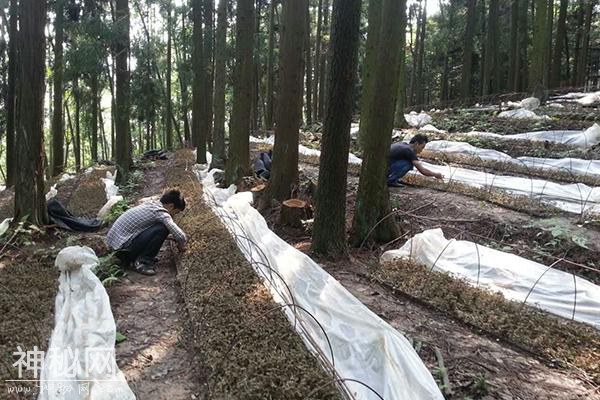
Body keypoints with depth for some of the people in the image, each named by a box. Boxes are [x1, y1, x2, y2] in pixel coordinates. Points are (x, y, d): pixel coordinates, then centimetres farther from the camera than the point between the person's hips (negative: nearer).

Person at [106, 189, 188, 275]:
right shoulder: (161, 213, -16)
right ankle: (143, 262, -5)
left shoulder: (151, 203, 9)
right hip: (122, 245, -9)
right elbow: (181, 237, -20)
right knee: (162, 229, -16)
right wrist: (181, 245, 3)